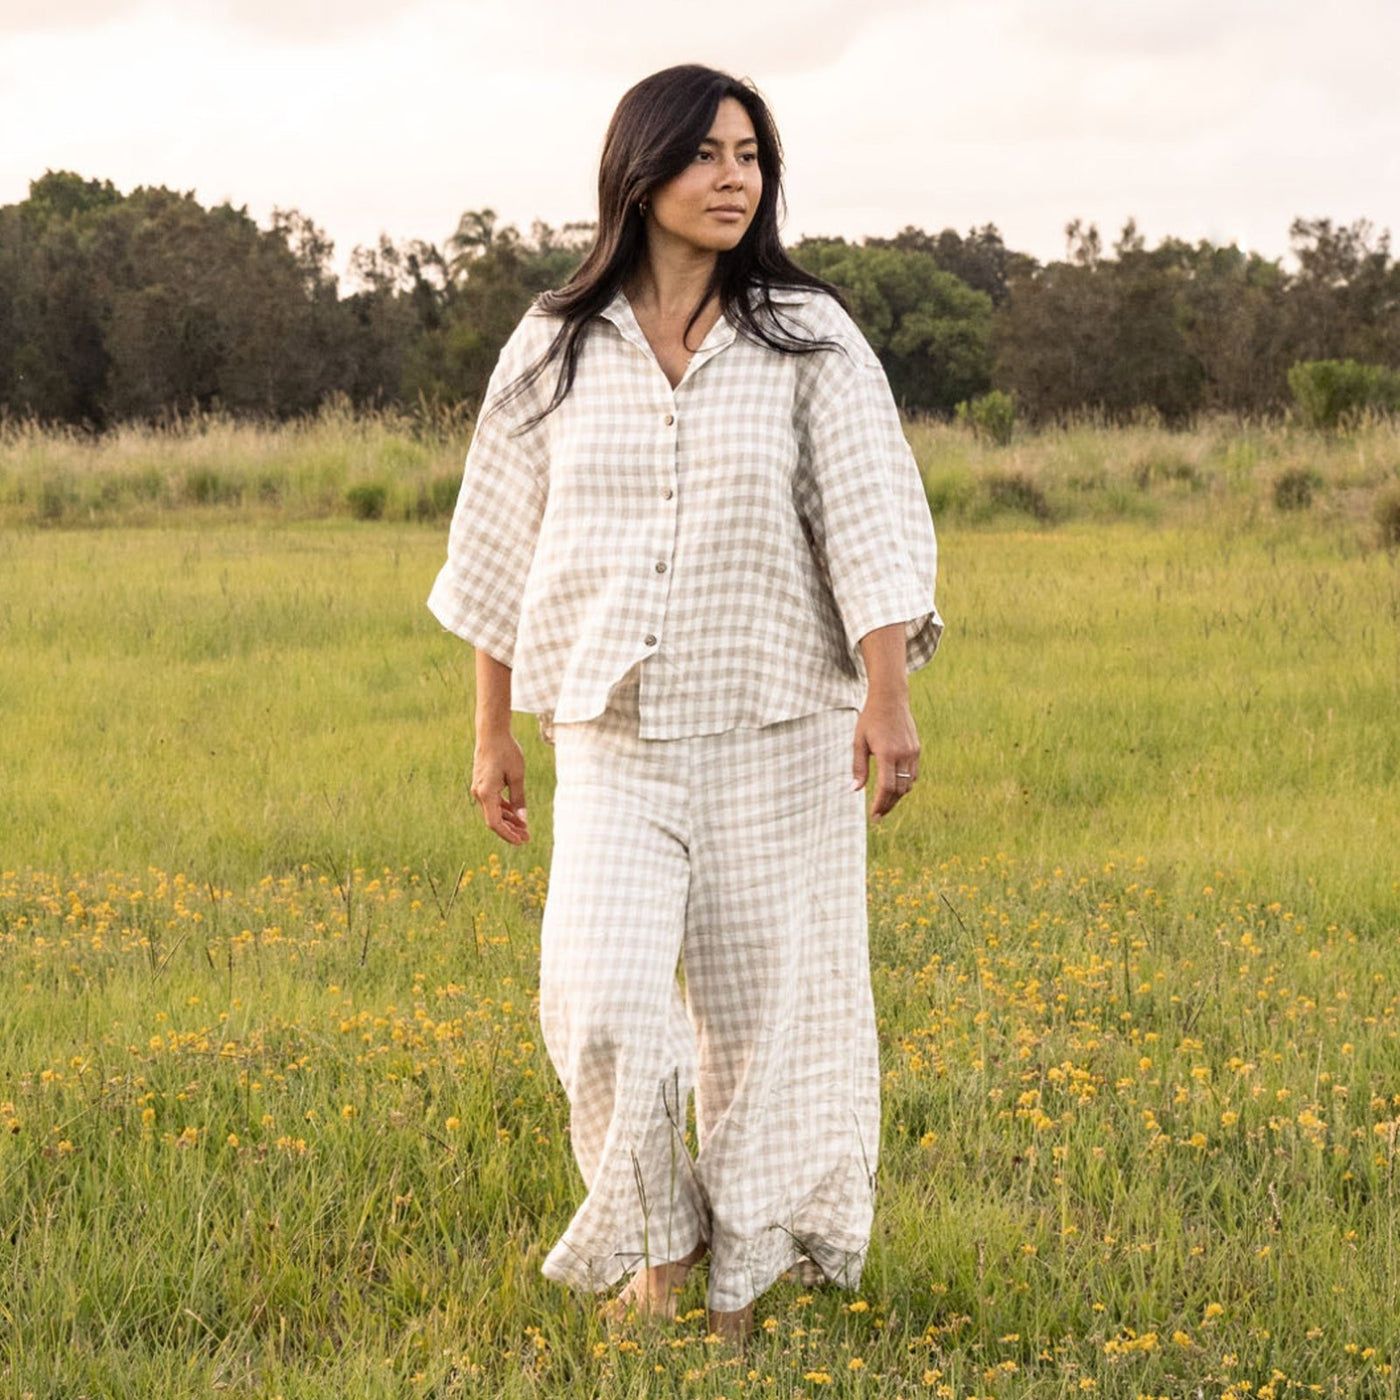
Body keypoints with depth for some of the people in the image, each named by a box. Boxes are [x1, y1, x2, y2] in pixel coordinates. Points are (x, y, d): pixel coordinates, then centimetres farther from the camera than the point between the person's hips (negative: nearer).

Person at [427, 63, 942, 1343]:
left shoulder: (808, 337, -1)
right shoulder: (557, 351, 5)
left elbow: (871, 521, -8)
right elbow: (502, 550, 12)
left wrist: (889, 695, -19)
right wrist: (492, 733, 13)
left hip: (778, 732, -1)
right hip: (615, 738, 1)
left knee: (765, 1008, 4)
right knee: (601, 997, -16)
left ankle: (746, 1284, 21)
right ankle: (656, 1236, 7)